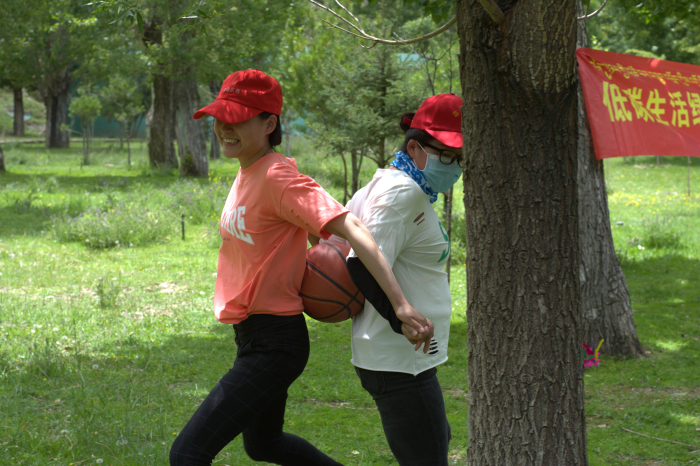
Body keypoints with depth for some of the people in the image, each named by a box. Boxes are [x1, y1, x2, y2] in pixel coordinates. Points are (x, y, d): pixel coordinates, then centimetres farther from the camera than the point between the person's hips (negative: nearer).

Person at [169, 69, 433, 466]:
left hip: (273, 344, -10)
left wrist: (401, 304, -37)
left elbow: (351, 228, -29)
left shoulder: (278, 177, -20)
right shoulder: (248, 173, 8)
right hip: (255, 338, 10)